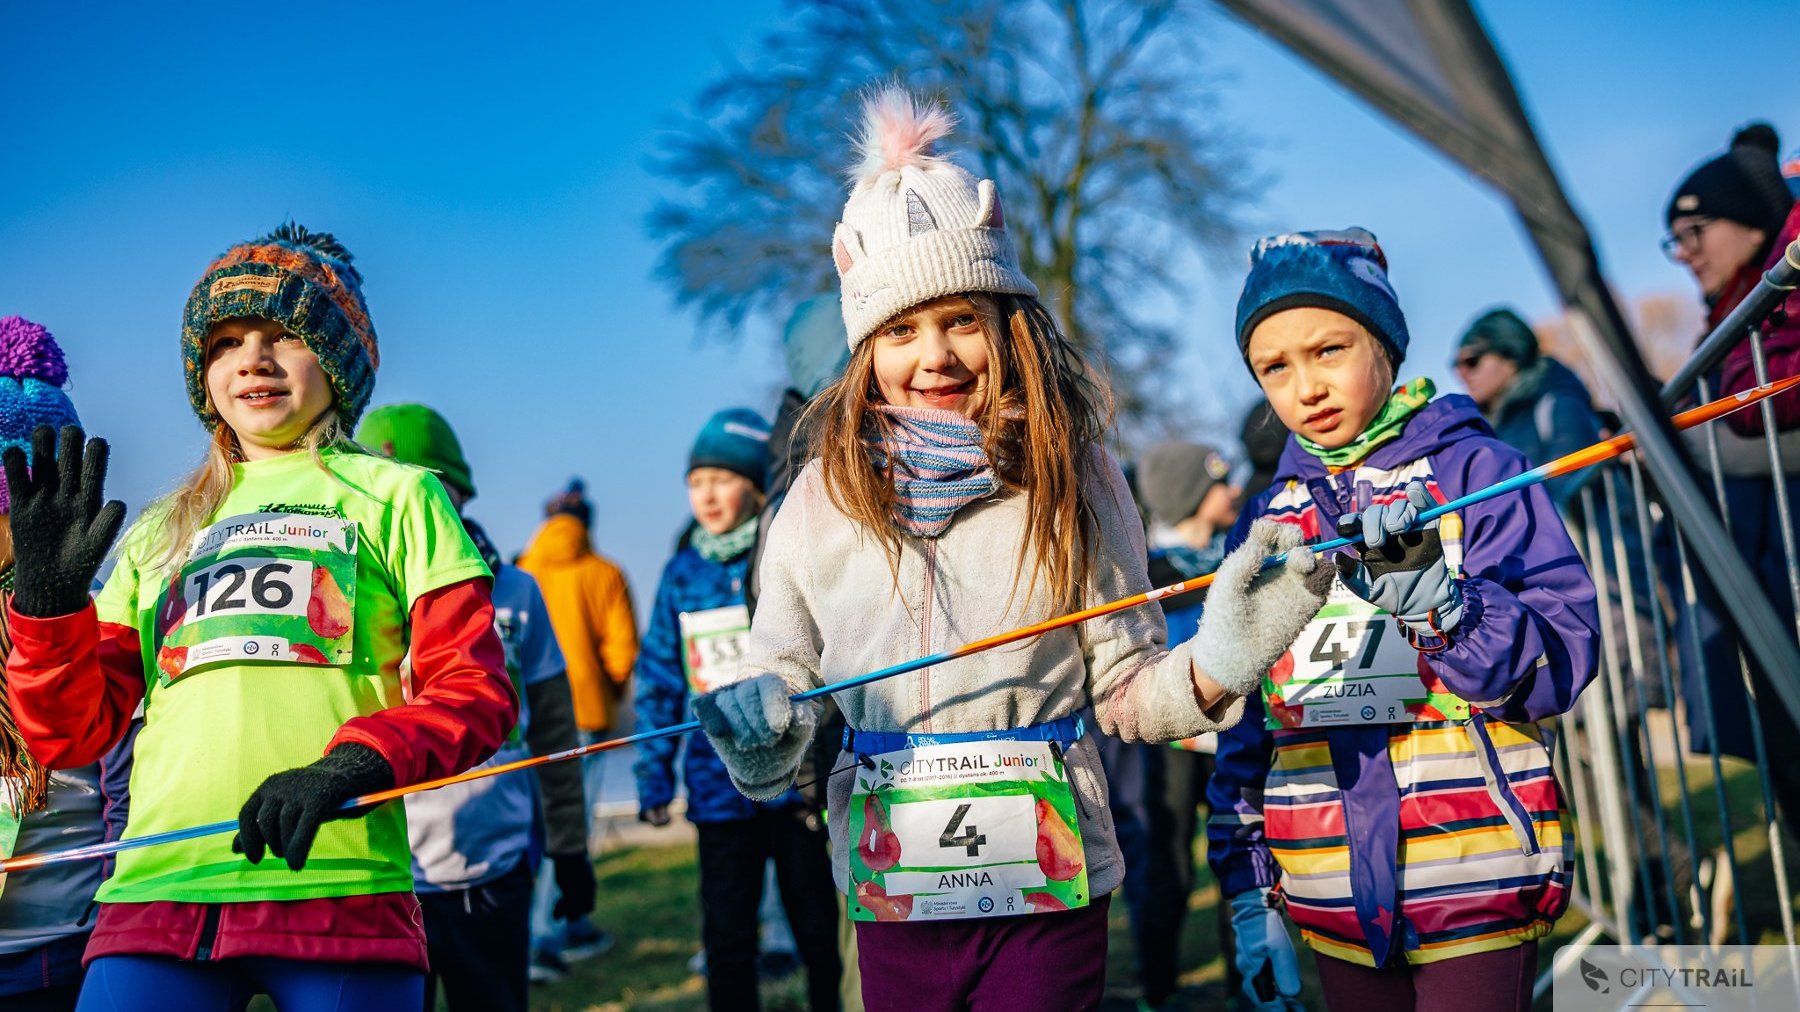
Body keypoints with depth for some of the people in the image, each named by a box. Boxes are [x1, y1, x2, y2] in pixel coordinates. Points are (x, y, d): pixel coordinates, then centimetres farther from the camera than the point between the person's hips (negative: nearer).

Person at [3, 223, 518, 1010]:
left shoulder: (395, 495, 11)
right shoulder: (160, 531, 22)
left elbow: (474, 690, 2)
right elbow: (72, 734, 16)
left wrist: (354, 763, -15)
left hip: (340, 890, -3)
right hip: (158, 891, 3)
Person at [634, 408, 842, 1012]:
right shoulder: (682, 573, 6)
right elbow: (658, 681, 10)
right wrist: (653, 774, 7)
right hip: (718, 786, 3)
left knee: (815, 925, 10)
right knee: (725, 937, 8)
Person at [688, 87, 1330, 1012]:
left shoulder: (1072, 481, -3)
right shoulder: (824, 498, -2)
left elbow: (1123, 691, -1)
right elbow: (784, 675, 3)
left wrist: (1214, 661, -19)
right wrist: (758, 729, -18)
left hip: (1047, 888, -1)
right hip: (892, 893, 2)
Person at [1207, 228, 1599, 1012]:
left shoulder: (1473, 471, -3)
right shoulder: (1266, 520, 8)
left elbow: (1562, 660, -12)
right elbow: (1244, 724, 12)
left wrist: (1439, 599, -29)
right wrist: (1249, 894, 11)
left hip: (1475, 888, -4)